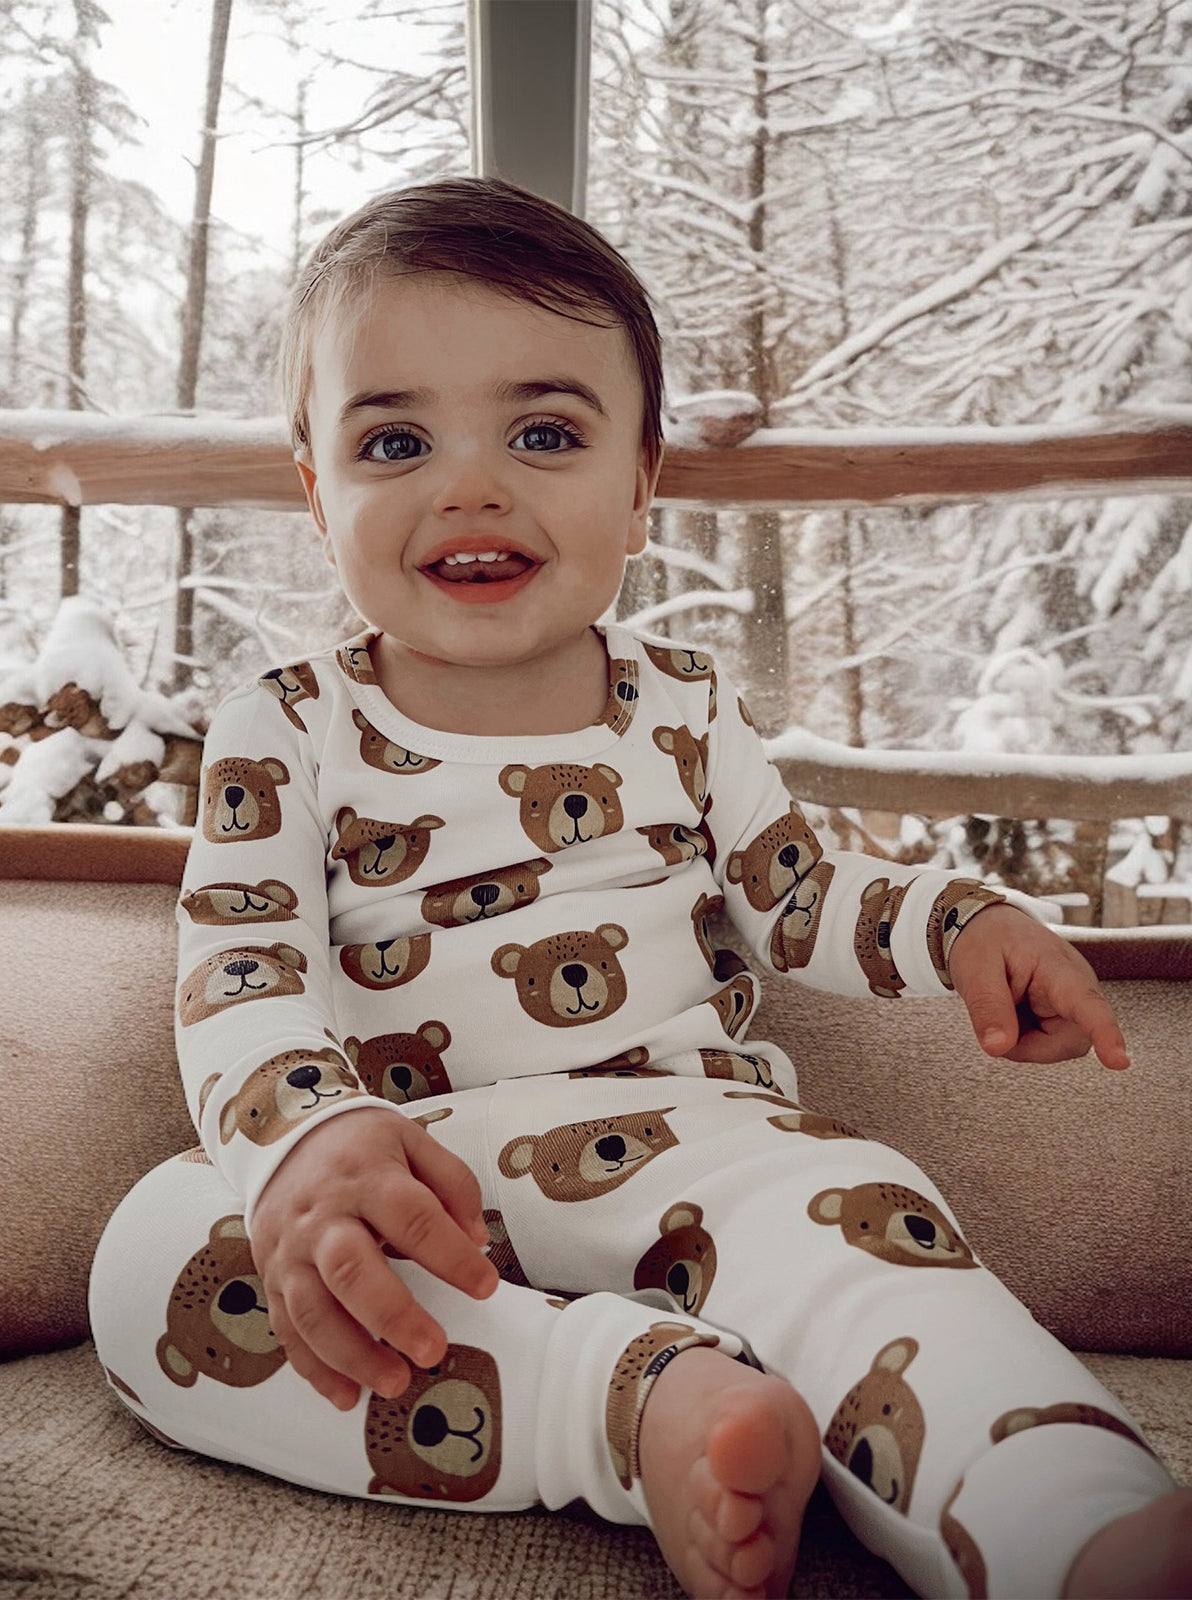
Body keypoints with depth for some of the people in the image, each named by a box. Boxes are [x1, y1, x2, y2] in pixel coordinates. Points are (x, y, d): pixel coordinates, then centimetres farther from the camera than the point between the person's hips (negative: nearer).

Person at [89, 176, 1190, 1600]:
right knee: (156, 1254, -30)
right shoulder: (284, 736, 1)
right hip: (403, 1174, 0)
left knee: (851, 1218, -32)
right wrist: (306, 1135, -33)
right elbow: (240, 984, -9)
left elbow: (792, 895, 20)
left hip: (683, 1136, 1)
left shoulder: (684, 709, 10)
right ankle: (646, 1399, -40)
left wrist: (956, 923, -1)